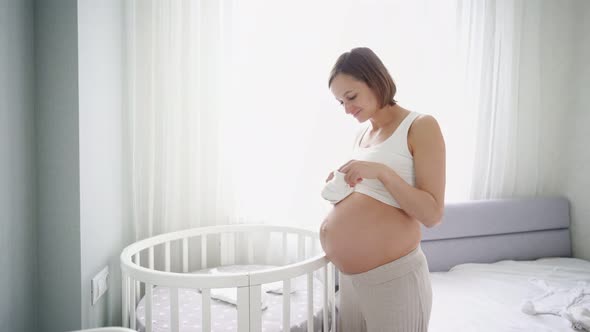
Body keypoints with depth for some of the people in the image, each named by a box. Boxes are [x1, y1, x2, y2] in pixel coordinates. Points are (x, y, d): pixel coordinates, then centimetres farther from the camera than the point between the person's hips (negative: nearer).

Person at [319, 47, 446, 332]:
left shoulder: (421, 126, -9)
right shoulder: (362, 133, 12)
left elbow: (432, 214, -14)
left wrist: (382, 172, -23)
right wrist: (343, 191, 1)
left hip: (393, 278, -7)